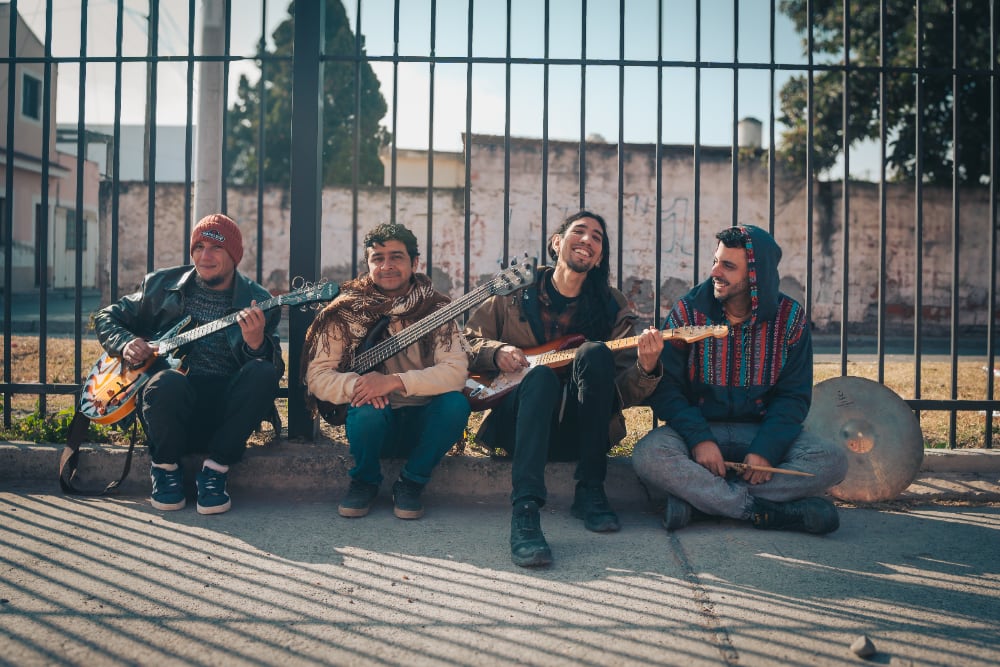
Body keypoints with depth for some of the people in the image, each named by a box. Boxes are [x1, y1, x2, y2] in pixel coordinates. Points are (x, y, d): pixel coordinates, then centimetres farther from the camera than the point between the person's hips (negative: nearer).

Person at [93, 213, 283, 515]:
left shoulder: (258, 302, 4)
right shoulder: (162, 285, 10)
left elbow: (276, 369, -5)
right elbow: (107, 317, 19)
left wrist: (256, 343, -27)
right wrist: (125, 343, -3)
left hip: (224, 409, 0)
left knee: (262, 373, -30)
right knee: (167, 382, -35)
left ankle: (216, 467, -15)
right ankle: (165, 466, -5)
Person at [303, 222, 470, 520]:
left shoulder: (435, 307, -6)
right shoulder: (347, 311, -4)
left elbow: (456, 371, -19)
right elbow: (317, 377, -7)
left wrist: (394, 382, -31)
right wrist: (357, 385, -29)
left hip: (421, 423, 1)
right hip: (375, 421, -1)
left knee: (455, 404, -29)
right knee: (367, 410, -34)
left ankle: (411, 483, -4)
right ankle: (365, 481, 0)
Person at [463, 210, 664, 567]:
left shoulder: (611, 306, 6)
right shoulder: (515, 291, 7)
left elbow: (625, 391, -2)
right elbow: (468, 341, 10)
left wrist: (646, 367, -24)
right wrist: (497, 351, -11)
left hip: (576, 430, 1)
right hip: (518, 421, -1)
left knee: (595, 353, -25)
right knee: (540, 375, -32)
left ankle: (590, 491, -22)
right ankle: (524, 510, -44)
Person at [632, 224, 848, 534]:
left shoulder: (790, 317, -1)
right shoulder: (688, 311, -5)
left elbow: (794, 395, -1)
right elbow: (665, 387, -8)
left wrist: (766, 449, -18)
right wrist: (698, 438, -23)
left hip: (762, 429, 2)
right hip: (697, 428, -2)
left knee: (833, 460, -24)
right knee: (648, 455, -32)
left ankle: (698, 496, -27)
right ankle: (766, 511, -29)